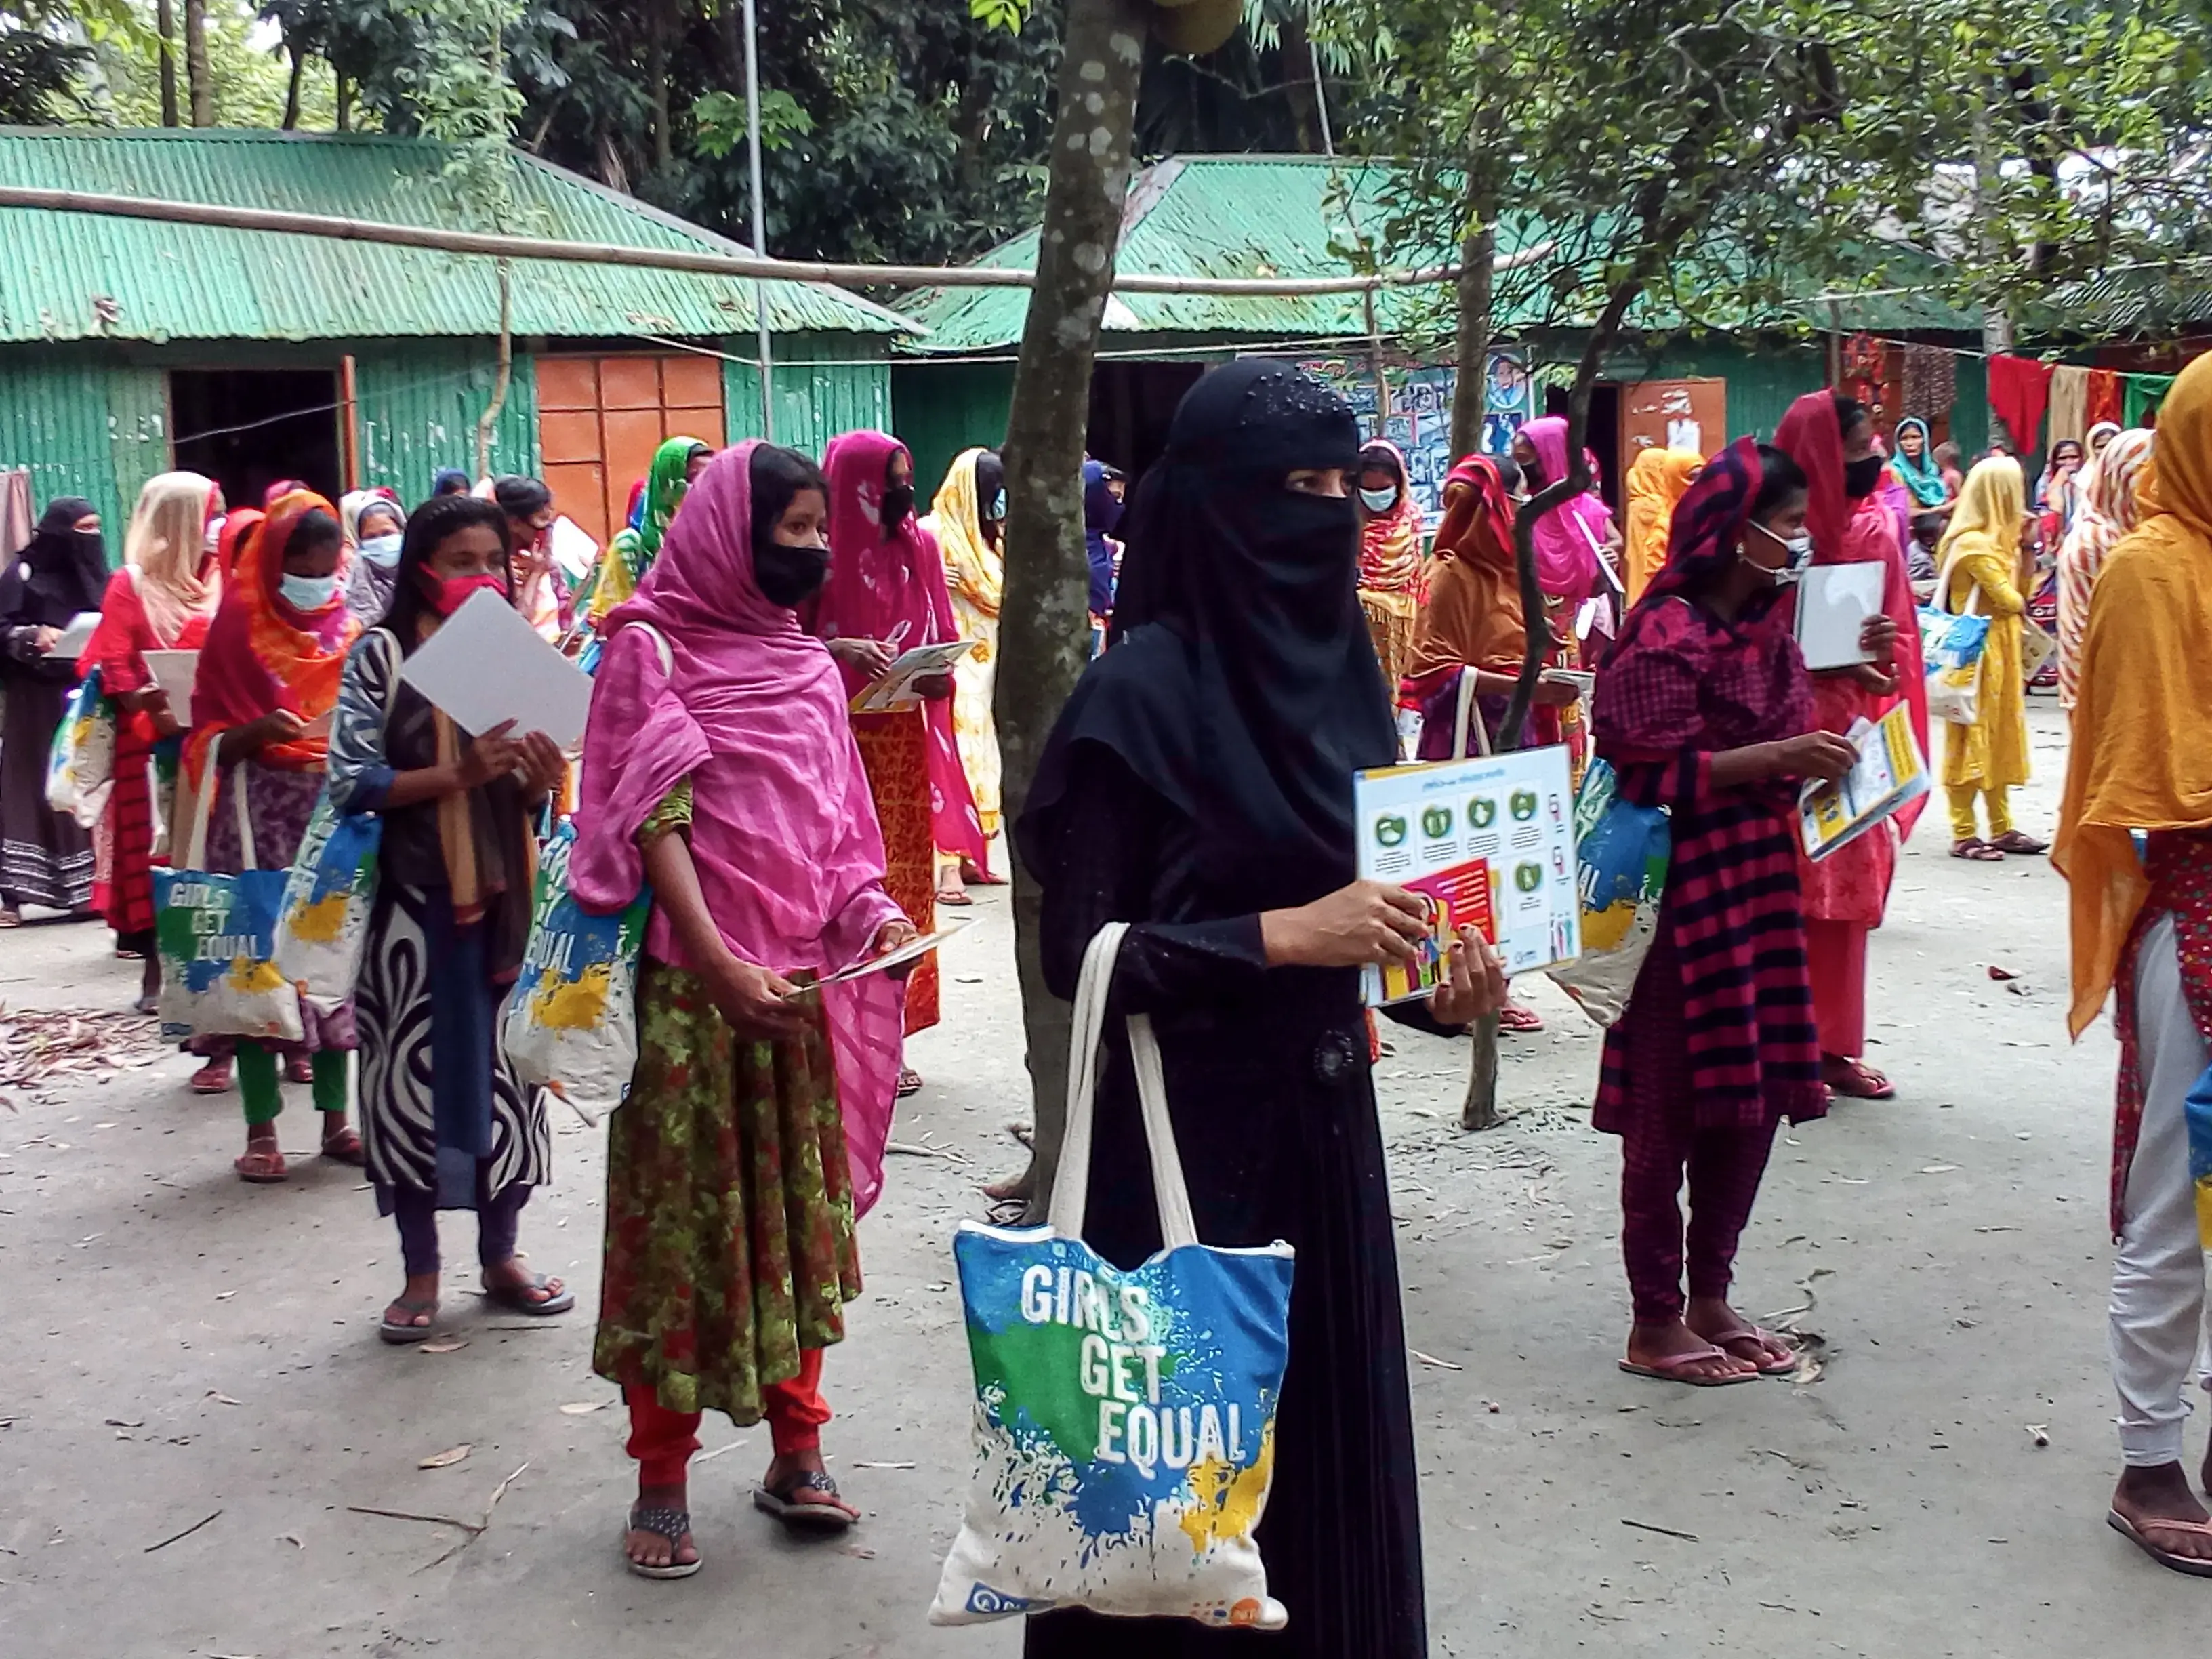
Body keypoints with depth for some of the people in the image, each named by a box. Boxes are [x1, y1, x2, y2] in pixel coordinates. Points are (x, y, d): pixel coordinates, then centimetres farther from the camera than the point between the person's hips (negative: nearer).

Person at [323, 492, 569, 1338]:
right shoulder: (381, 653, -4)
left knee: (505, 1064, 9)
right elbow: (351, 782, -11)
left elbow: (529, 798, 12)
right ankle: (420, 1272, 14)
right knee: (417, 1071, 2)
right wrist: (460, 774, -20)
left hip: (507, 893, 4)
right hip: (416, 898, -4)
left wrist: (542, 780, -10)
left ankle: (501, 1255, 22)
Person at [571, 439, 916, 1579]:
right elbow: (654, 821, -12)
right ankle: (661, 1482, 11)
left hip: (803, 982, 5)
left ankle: (795, 1453, 22)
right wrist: (722, 967, -21)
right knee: (682, 1215, 1)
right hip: (694, 984, -5)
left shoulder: (808, 666, 13)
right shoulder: (651, 651, -4)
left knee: (800, 1208, 10)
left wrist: (870, 911, -2)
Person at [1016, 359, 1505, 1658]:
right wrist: (1281, 938, -22)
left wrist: (1431, 986, -3)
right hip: (1187, 1140, -6)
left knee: (1330, 1438, 16)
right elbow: (1079, 952, -15)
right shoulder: (1142, 692, -15)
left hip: (1327, 1125, 7)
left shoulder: (1338, 663, 6)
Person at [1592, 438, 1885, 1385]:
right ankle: (1654, 1322, 11)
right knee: (1670, 1104, 0)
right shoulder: (1665, 635, -14)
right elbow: (1651, 773, -20)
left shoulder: (1763, 627, 13)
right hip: (1682, 896, -9)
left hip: (1759, 888, 9)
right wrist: (1779, 758, -23)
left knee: (1754, 1095, 13)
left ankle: (1710, 1296, 27)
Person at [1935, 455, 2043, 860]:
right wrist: (2020, 602, 3)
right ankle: (1963, 835, -1)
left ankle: (2002, 828, 19)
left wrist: (2022, 544, 5)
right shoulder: (1974, 544, -18)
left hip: (2001, 651, 10)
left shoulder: (1997, 540, 14)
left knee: (2000, 737, 13)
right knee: (1973, 737, -5)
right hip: (1978, 652, -10)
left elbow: (2019, 588, 14)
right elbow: (2008, 598, -19)